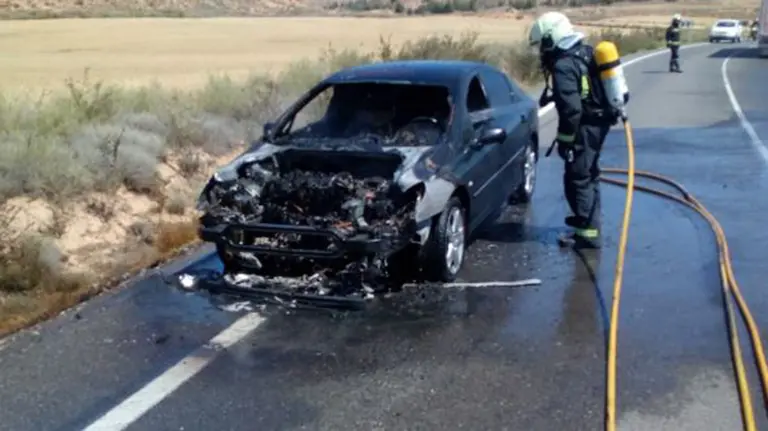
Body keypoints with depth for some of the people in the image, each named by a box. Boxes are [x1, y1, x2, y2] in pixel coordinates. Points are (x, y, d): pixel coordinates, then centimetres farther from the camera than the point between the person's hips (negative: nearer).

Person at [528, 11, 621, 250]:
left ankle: (588, 233, -4)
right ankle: (587, 218, 40)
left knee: (577, 179, -5)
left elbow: (571, 108, -27)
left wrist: (565, 139, -18)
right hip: (598, 122, 10)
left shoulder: (564, 65, -22)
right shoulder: (586, 52, 8)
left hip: (586, 127, -10)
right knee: (588, 174, 24)